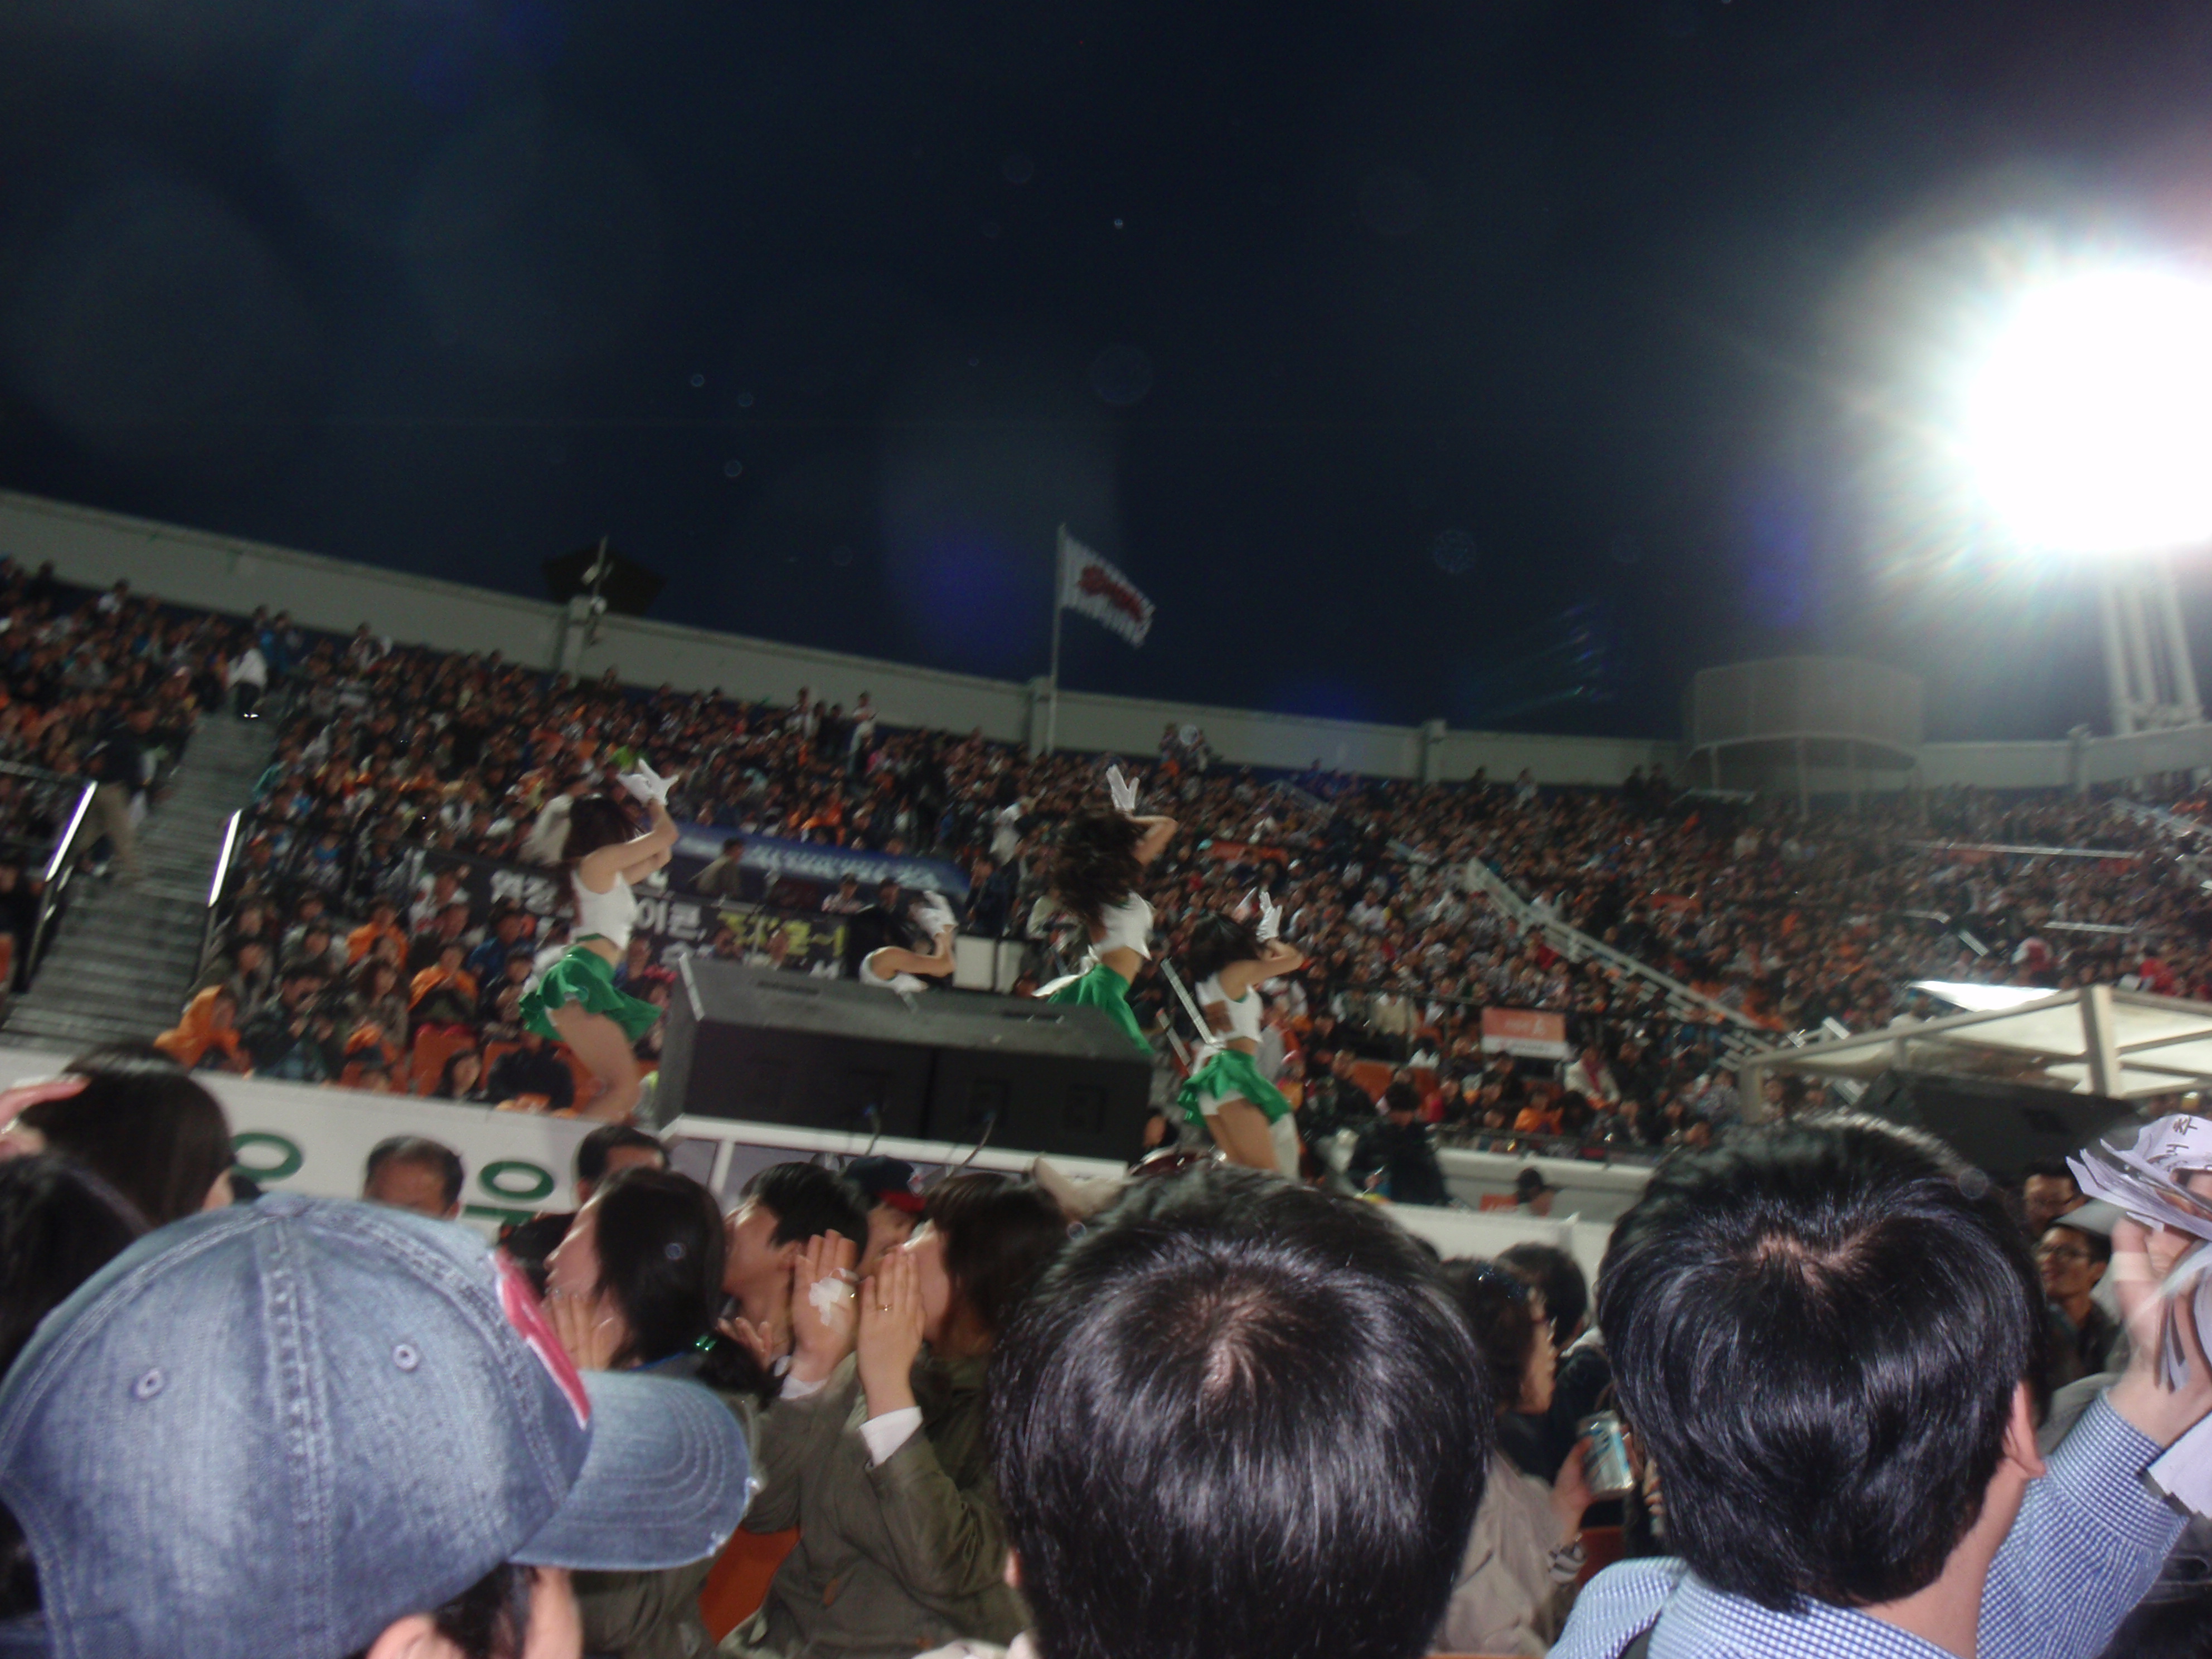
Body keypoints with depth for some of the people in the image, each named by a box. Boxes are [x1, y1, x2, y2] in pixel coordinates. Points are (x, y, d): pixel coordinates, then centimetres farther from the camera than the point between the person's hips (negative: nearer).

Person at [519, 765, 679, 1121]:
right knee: (623, 1087, -21)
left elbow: (660, 857, 37)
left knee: (625, 1092, 3)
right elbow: (667, 834, 2)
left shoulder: (611, 875, 26)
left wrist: (657, 802, 32)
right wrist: (652, 801, 21)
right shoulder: (600, 860, 0)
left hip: (588, 982, 10)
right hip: (581, 980, -10)